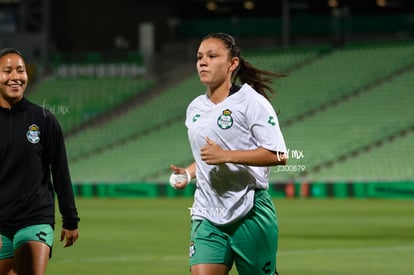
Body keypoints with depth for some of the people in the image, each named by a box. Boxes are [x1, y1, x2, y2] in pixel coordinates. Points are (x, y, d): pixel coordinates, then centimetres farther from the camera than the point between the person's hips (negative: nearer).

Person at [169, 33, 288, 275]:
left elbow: (279, 155, -16)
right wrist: (188, 173, 8)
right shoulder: (195, 109, 13)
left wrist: (225, 155, -21)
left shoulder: (252, 102, -8)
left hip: (250, 214, -5)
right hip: (207, 216, 5)